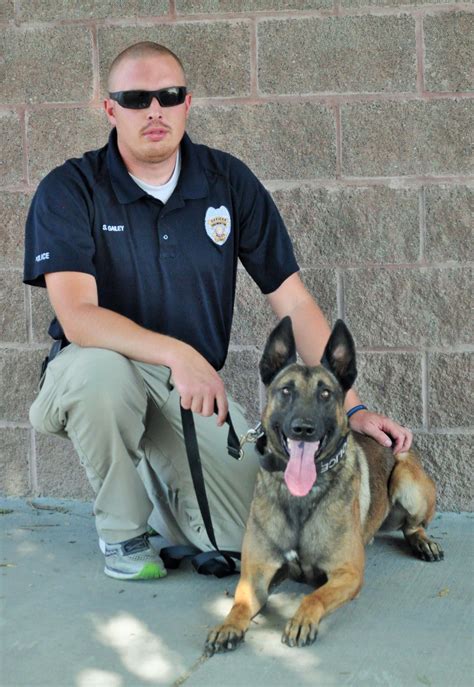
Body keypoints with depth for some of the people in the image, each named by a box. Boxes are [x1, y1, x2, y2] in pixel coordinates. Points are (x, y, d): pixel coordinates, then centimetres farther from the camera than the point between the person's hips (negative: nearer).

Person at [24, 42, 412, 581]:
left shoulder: (229, 182, -3)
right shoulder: (69, 190, -12)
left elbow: (293, 303, -3)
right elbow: (77, 316, -25)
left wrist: (351, 407, -10)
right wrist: (176, 352, -39)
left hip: (192, 382, 2)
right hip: (97, 374, -2)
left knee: (242, 537, -15)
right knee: (99, 368, -39)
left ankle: (156, 472, 20)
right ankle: (121, 532, -11)